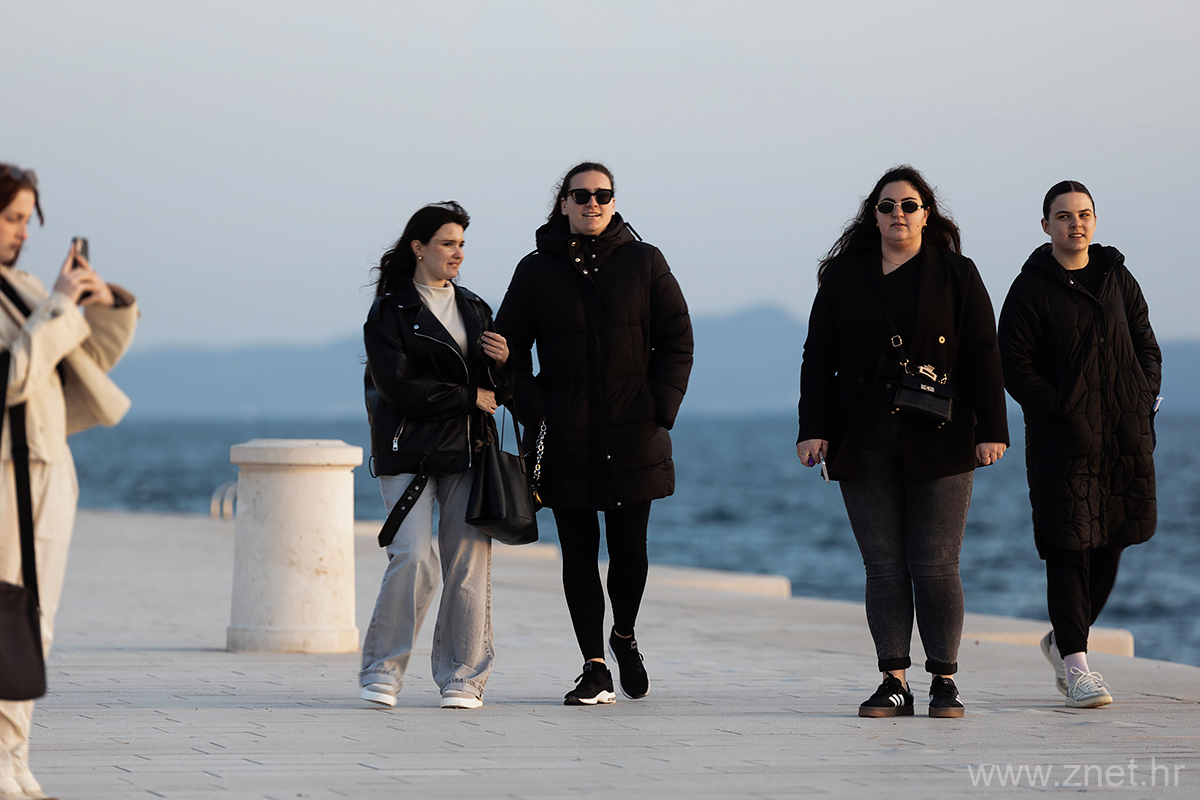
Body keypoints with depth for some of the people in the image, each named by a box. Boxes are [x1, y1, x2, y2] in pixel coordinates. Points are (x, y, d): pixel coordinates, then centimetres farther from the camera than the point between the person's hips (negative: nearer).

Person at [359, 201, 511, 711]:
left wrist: (504, 362, -3)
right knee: (412, 558, -16)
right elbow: (397, 385, -10)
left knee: (469, 563, -3)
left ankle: (462, 678, 4)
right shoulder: (390, 311, 2)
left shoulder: (474, 309, 18)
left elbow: (499, 392, 19)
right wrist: (470, 397, -8)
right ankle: (382, 670, -3)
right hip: (409, 451, -4)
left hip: (467, 451, 4)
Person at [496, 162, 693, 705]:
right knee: (578, 553, -1)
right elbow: (510, 350, 8)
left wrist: (660, 410, -4)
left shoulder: (644, 263, 5)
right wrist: (533, 414, -4)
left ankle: (624, 637, 27)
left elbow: (677, 340, 6)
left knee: (629, 547, -1)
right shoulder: (536, 271, 5)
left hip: (633, 436, 0)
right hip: (566, 441, 0)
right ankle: (595, 670, 6)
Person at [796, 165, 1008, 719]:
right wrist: (813, 429, 0)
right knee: (883, 565, 1)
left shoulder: (956, 275, 6)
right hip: (865, 444, 2)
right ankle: (893, 684, 5)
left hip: (937, 443, -2)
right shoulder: (843, 277, 10)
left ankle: (944, 682, 3)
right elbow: (818, 358, 9)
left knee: (935, 565, -4)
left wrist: (991, 431, -6)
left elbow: (982, 357, 2)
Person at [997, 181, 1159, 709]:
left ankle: (1064, 640, 28)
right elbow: (1014, 367, -6)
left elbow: (1147, 349, 17)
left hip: (1125, 438, 5)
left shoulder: (1119, 280, 13)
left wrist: (1143, 405, 2)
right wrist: (1064, 414, -14)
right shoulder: (1030, 290, -2)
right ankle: (1075, 663, -3)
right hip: (1063, 441, -5)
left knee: (1109, 545, 9)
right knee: (1069, 547, -7)